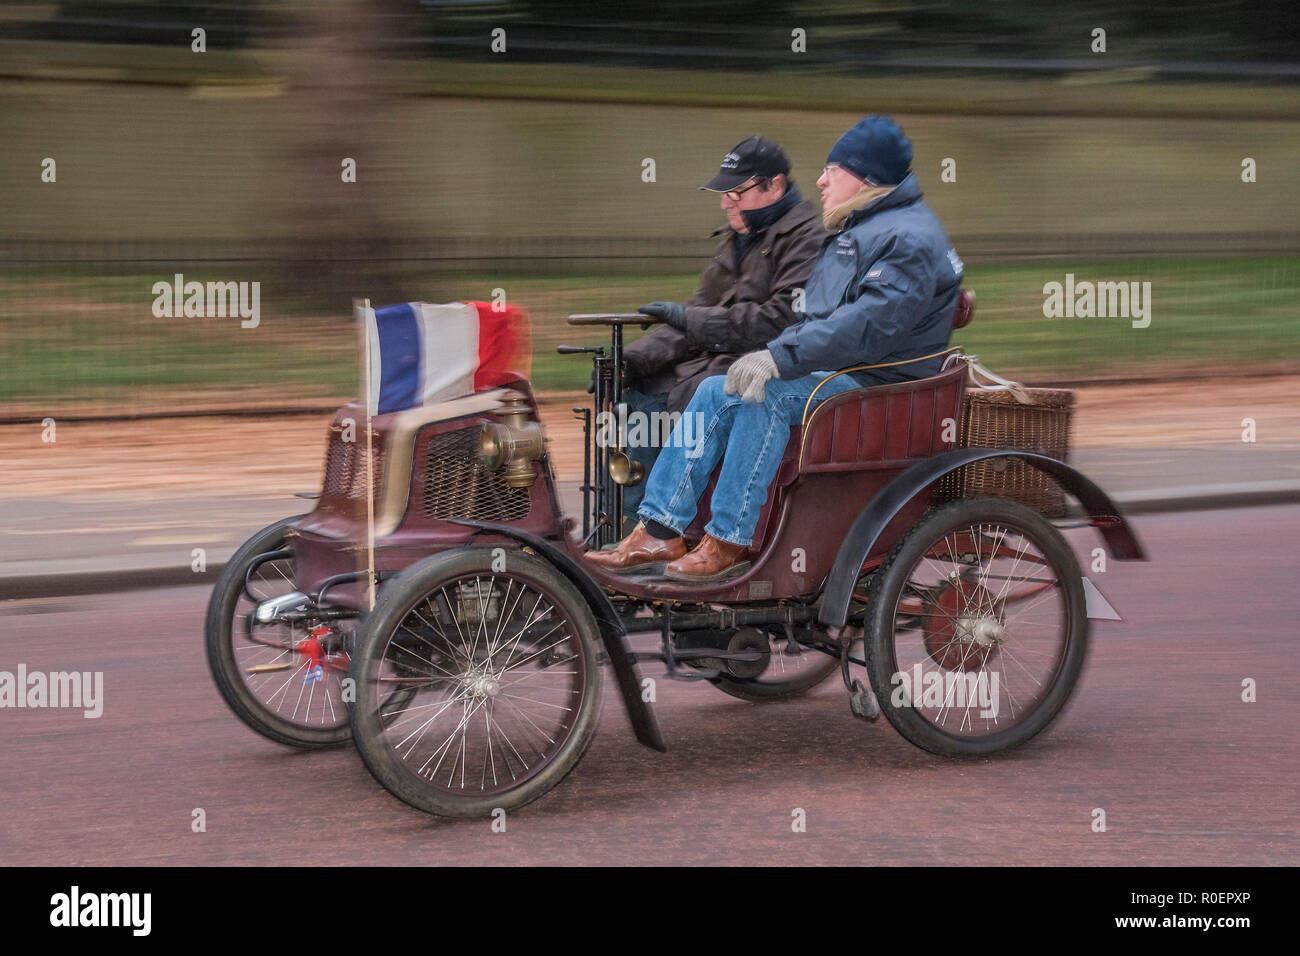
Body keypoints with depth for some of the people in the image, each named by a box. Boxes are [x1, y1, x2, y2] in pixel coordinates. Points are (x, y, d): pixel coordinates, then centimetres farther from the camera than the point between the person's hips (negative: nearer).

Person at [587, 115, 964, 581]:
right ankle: (659, 533, -10)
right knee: (716, 391, -5)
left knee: (765, 397, -31)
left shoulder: (910, 240, -13)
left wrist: (781, 357, -32)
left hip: (878, 384, -10)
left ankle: (729, 543, -27)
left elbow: (872, 321, -27)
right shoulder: (855, 231, 21)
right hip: (837, 373, 10)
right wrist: (769, 355, 7)